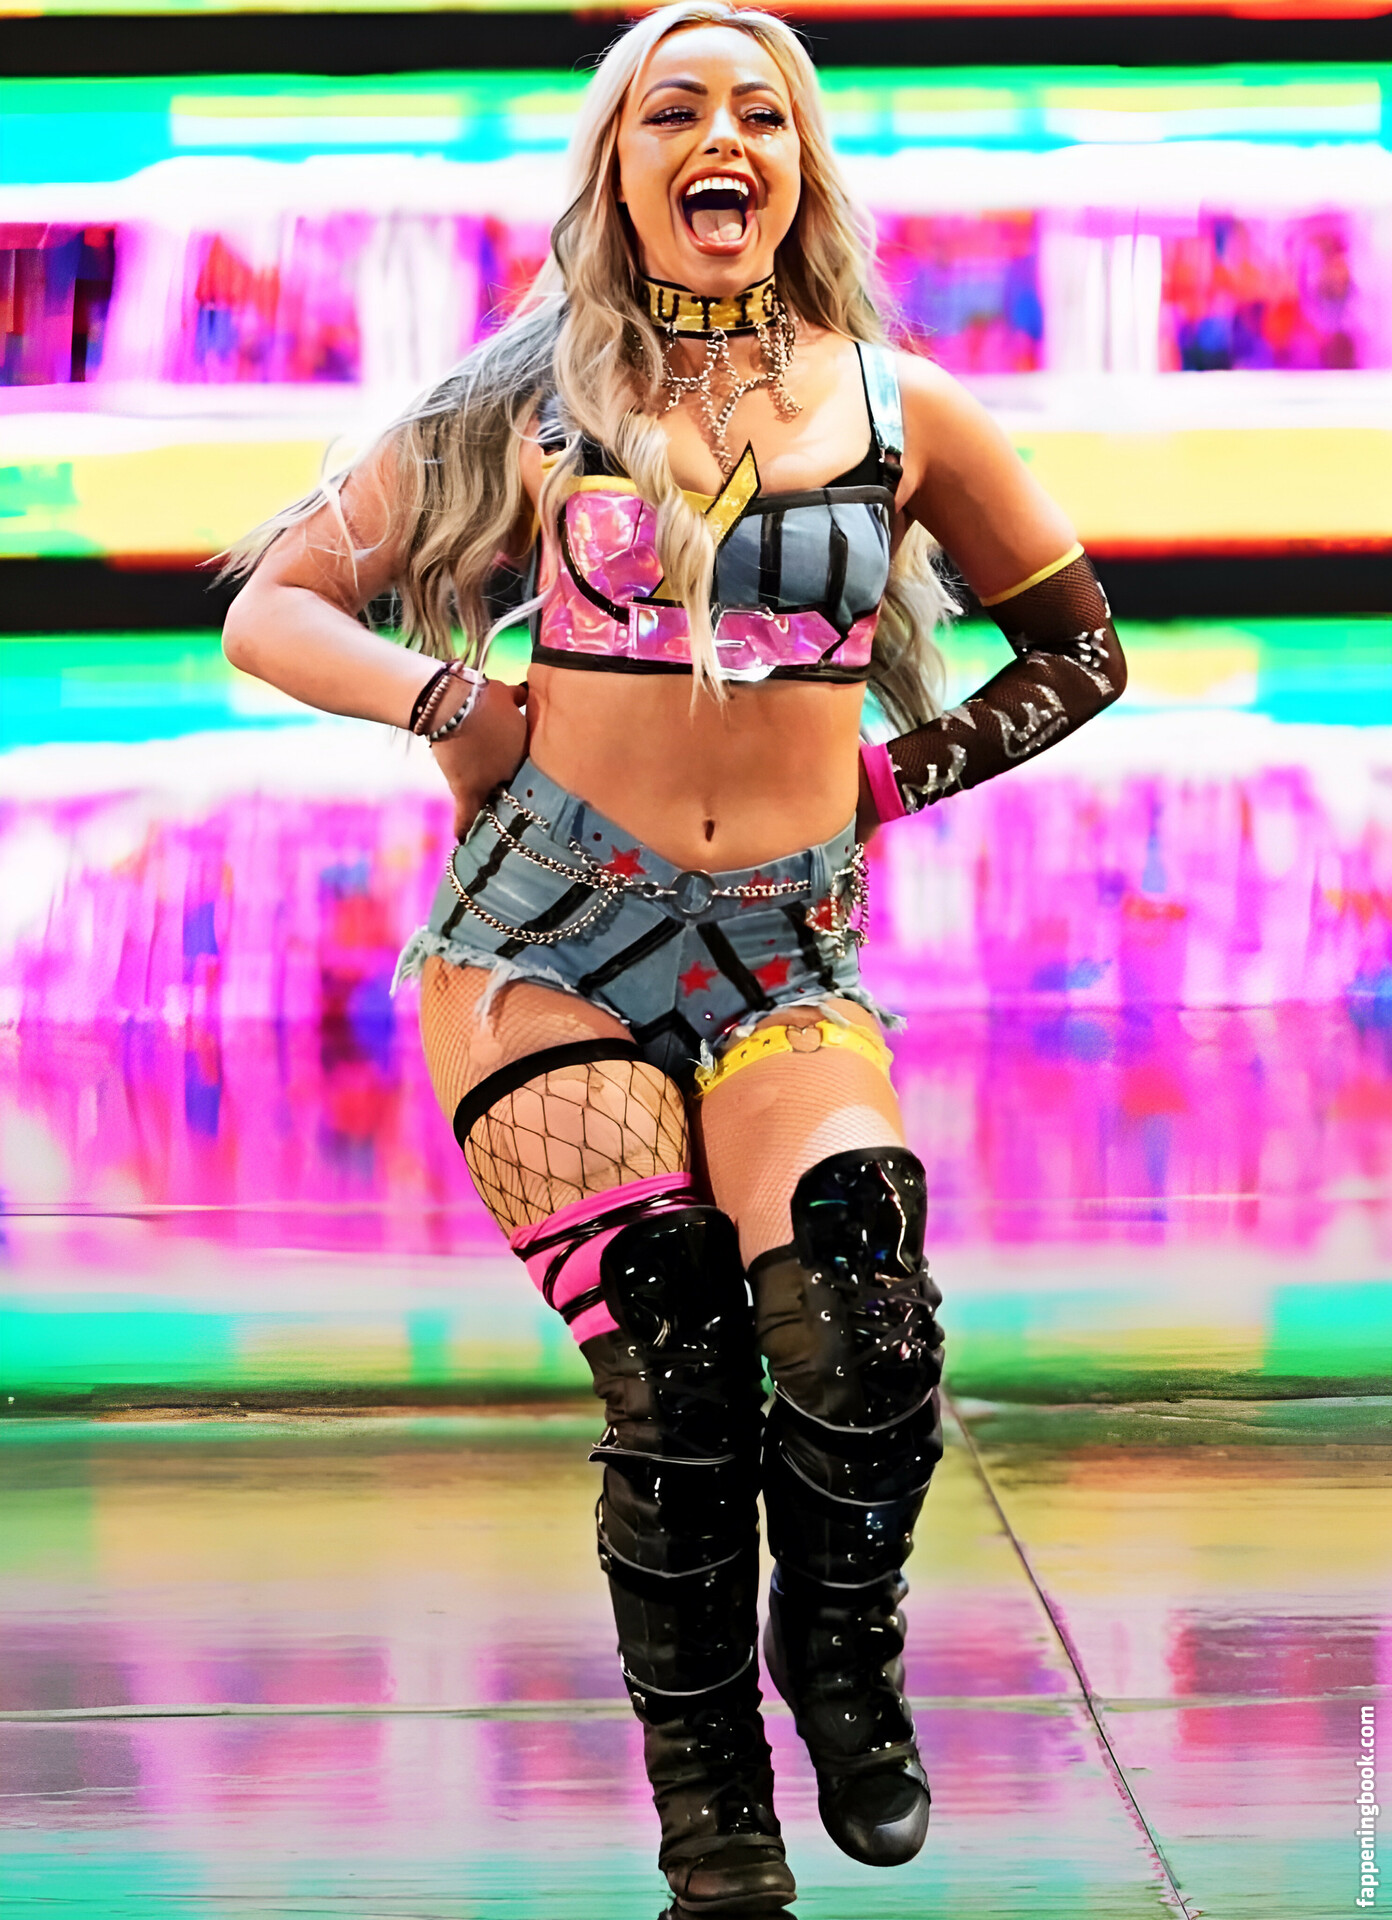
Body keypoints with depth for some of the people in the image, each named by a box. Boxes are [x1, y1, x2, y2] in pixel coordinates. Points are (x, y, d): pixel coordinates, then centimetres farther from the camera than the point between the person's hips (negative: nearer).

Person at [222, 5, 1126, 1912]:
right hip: (551, 941, -1)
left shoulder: (899, 410, 8)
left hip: (789, 956, 1)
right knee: (675, 1384, -13)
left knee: (865, 1346, -22)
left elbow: (1079, 648, 22)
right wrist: (449, 701, -7)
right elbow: (273, 609, 9)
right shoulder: (534, 404, 5)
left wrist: (902, 772, 10)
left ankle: (841, 1649, 12)